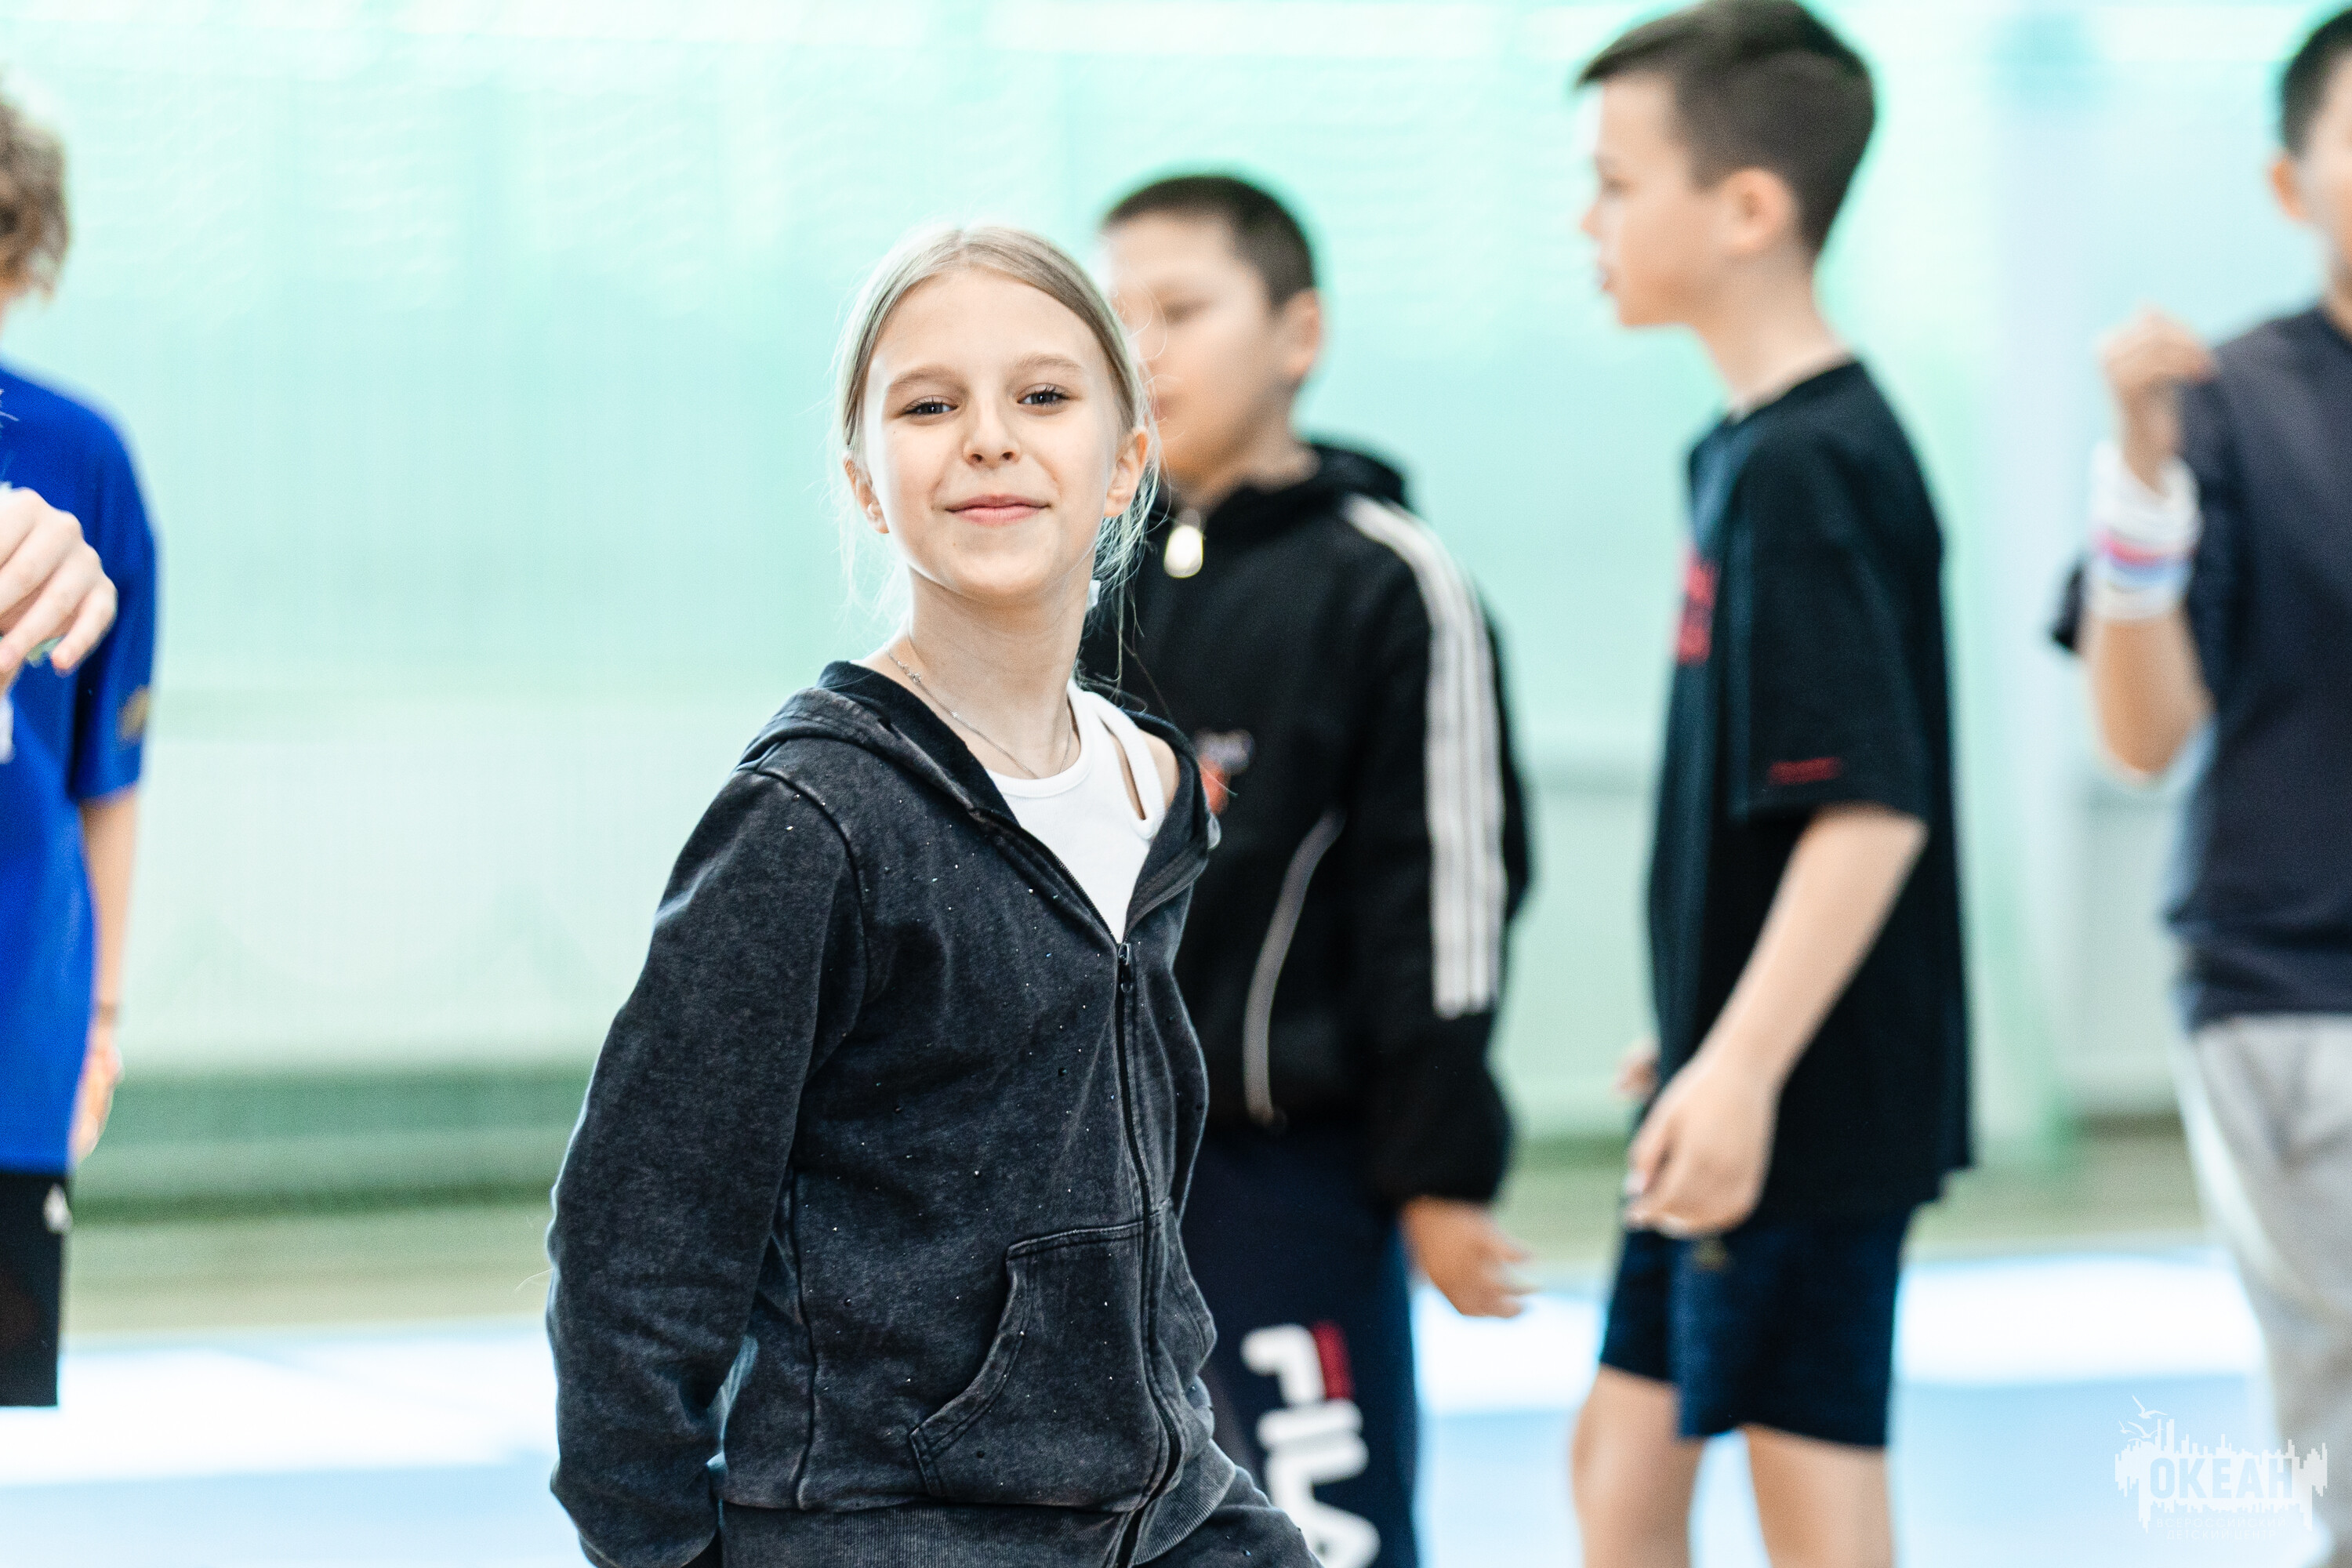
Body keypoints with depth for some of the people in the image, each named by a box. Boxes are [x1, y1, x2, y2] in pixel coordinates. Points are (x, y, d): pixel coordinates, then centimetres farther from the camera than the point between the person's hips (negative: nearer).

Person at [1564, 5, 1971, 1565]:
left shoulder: (1812, 469, -19)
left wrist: (1746, 1065, -29)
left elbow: (1873, 808, -26)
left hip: (1815, 1100, -10)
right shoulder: (1752, 448, 10)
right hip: (1734, 1085, 10)